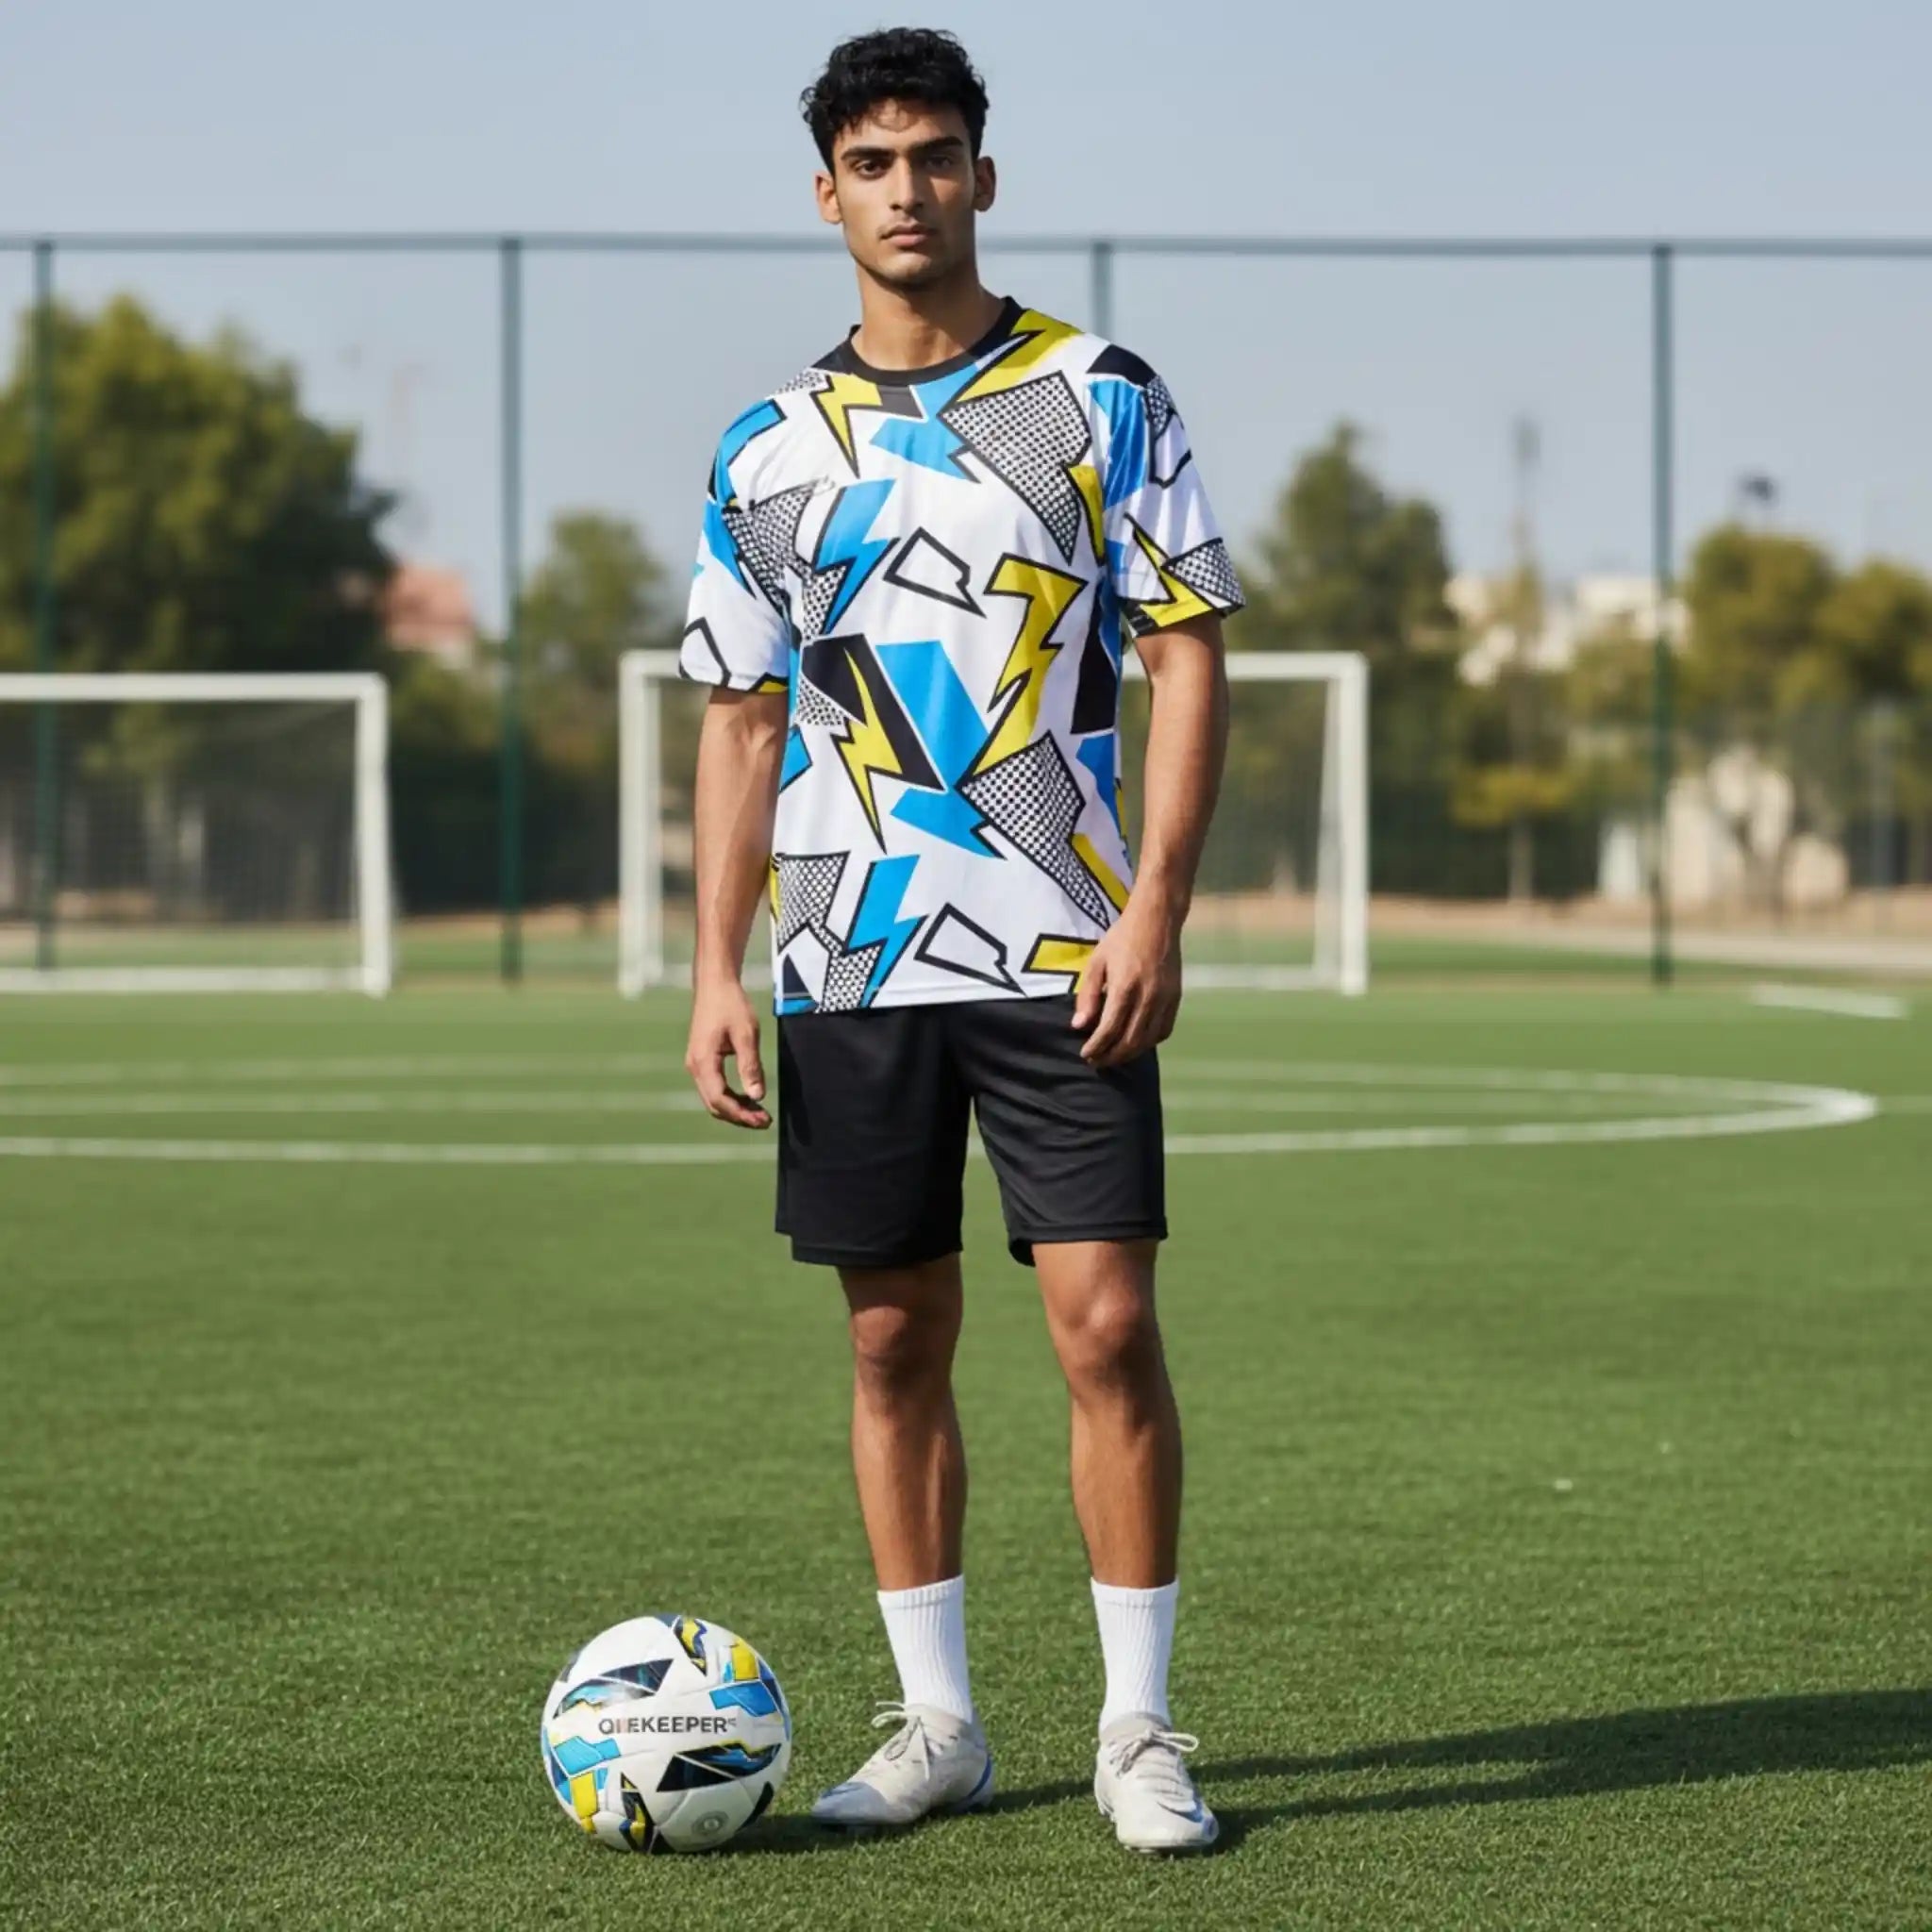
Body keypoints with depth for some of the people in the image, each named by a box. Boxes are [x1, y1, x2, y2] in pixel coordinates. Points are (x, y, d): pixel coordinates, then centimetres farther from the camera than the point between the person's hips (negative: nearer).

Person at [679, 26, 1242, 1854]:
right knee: (894, 1340, 7)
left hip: (1062, 951, -3)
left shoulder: (1101, 401, 1)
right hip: (850, 964, 3)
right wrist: (717, 971, 4)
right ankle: (936, 1724, 17)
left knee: (1106, 1323, -7)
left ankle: (1138, 1727, 3)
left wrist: (1154, 913, -11)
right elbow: (741, 721, 12)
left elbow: (1190, 656, -1)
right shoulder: (771, 447, 9)